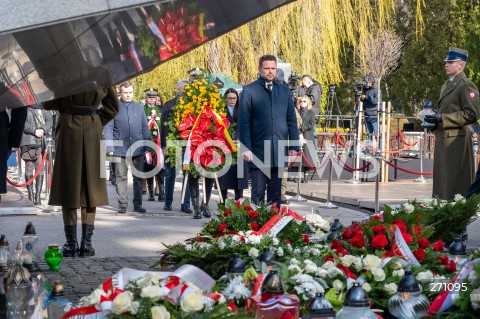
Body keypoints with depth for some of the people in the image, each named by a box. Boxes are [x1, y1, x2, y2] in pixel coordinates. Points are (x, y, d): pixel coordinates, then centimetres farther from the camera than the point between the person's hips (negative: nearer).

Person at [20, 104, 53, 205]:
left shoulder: (44, 107, 9)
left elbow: (49, 120, 8)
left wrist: (43, 130, -10)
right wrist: (34, 130, -16)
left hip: (41, 141, 2)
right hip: (28, 141, -2)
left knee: (40, 167, 2)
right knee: (29, 167, 0)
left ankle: (38, 195, 7)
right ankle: (30, 194, 4)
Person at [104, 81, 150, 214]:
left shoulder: (139, 107, 10)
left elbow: (145, 128, 13)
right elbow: (108, 129, 0)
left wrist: (147, 147, 6)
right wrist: (109, 148, -8)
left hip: (138, 149, 2)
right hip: (120, 150, -2)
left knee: (139, 177, 5)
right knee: (121, 177, 1)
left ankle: (138, 204, 14)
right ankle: (122, 205, 7)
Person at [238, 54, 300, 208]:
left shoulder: (284, 90, 12)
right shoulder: (249, 90, 0)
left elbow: (291, 120, 14)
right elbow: (243, 122, -3)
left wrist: (294, 146, 7)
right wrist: (246, 148, -10)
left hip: (279, 151, 4)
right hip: (258, 151, -3)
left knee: (275, 194, 8)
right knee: (258, 193, 0)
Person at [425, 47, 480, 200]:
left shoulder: (467, 86, -9)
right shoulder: (446, 85, 20)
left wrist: (442, 118, -20)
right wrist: (435, 118, 9)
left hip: (456, 140, -9)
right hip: (442, 138, 9)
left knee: (455, 183, -7)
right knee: (442, 181, 11)